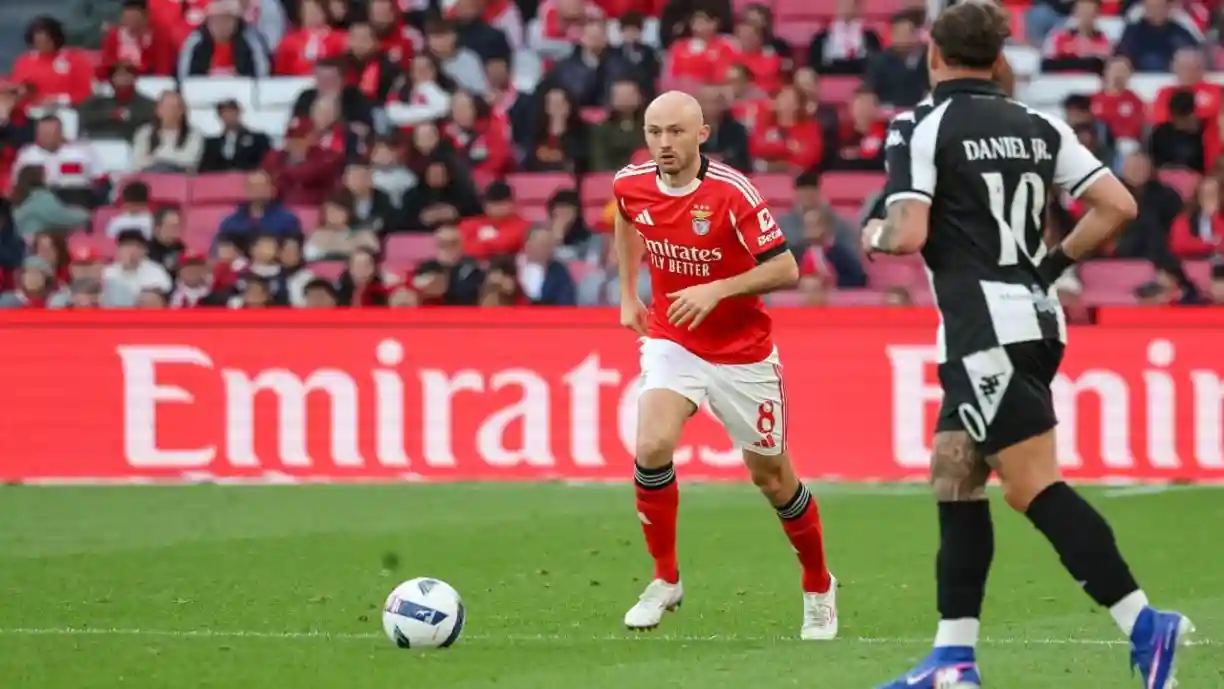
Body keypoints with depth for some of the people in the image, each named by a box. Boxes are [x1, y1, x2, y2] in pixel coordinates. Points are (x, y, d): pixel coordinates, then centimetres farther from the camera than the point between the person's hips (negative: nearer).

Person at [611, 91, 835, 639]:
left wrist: (717, 290, -31)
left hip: (742, 353, -3)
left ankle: (819, 588, 32)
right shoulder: (631, 185, -7)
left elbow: (786, 269, -21)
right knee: (653, 447, -22)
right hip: (670, 342, 3)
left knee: (771, 476, 9)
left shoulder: (733, 194, -23)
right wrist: (628, 294, 18)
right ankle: (665, 579, -4)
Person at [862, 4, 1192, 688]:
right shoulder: (1040, 127, 11)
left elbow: (908, 235, -16)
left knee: (1034, 485, -10)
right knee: (954, 477, 13)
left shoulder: (921, 127, -6)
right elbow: (1118, 206, 5)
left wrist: (874, 235, 7)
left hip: (985, 332, -8)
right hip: (1037, 319, 8)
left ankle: (1144, 624, -19)